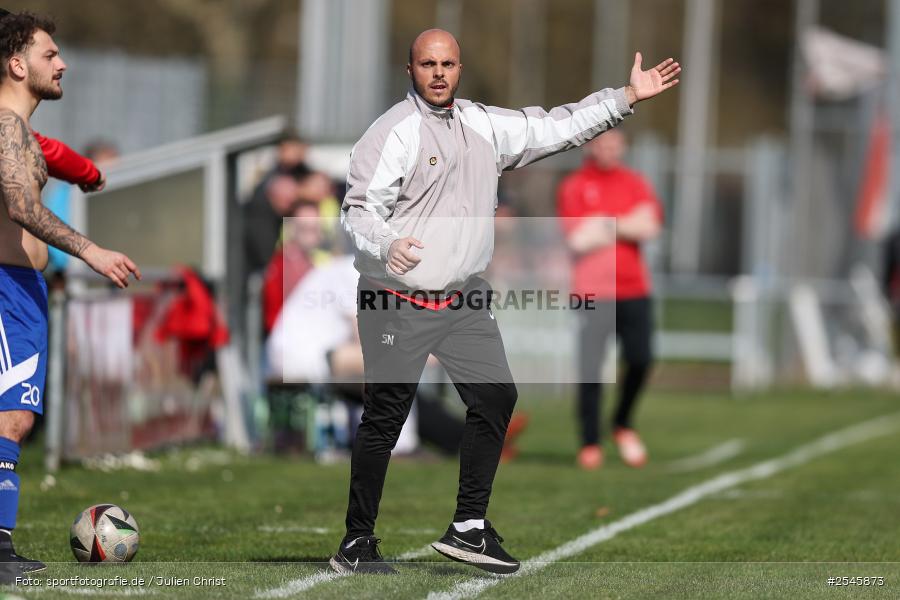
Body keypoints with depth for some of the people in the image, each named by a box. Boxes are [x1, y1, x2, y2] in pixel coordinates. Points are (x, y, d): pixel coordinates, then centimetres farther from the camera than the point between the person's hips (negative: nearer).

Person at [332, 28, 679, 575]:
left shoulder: (484, 126, 12)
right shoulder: (395, 132, -10)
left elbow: (554, 128, 18)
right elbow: (360, 208, -16)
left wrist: (627, 97, 14)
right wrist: (386, 245, -36)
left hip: (465, 299, 7)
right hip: (400, 301, -7)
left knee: (496, 396, 3)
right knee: (385, 417, -6)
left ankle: (468, 529, 12)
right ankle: (357, 543, 2)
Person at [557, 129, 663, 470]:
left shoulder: (635, 184, 12)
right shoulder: (573, 188, 1)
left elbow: (649, 229, -3)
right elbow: (578, 240, -11)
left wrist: (602, 226, -8)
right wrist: (628, 227, -3)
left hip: (634, 289, 4)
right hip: (593, 291, -4)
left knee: (641, 361, 1)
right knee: (590, 369, -8)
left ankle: (623, 425, 25)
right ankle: (590, 443, 1)